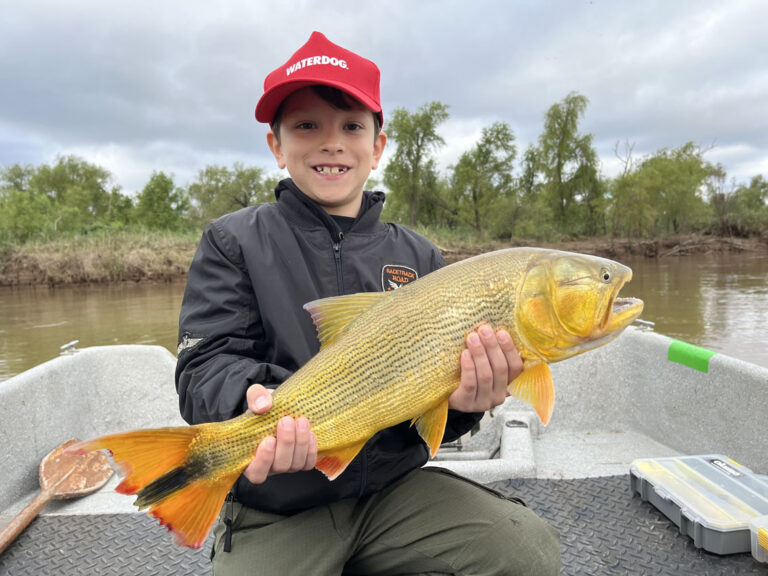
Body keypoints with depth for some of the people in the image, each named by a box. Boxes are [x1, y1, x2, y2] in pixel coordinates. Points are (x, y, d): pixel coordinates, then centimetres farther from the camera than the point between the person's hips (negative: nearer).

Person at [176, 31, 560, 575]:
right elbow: (206, 366, -9)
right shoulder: (234, 241, -1)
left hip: (396, 487, 3)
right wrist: (259, 401, -31)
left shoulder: (420, 257, 4)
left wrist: (462, 399, -20)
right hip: (278, 509, -2)